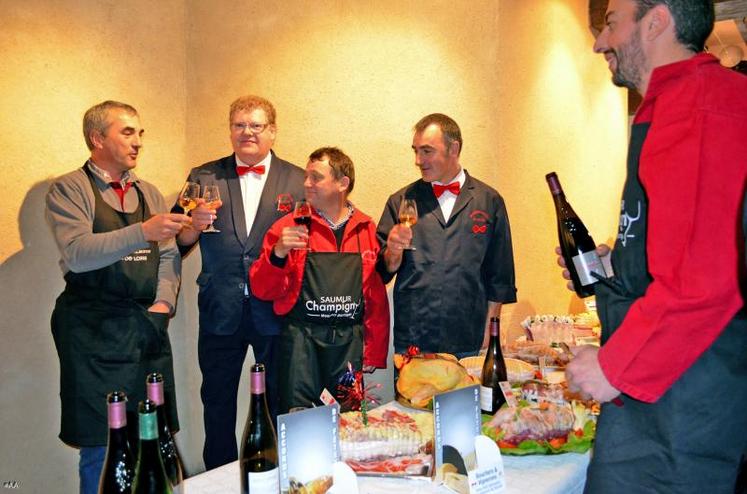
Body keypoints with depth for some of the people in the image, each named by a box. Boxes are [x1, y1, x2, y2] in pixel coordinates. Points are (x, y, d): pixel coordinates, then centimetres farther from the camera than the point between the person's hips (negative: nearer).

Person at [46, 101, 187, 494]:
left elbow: (169, 255, 13)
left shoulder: (148, 193, 14)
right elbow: (77, 253, -18)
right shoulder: (69, 190, -3)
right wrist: (143, 232, -30)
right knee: (102, 450, 1)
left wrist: (163, 302, -3)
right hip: (95, 332, -5)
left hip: (148, 329, 5)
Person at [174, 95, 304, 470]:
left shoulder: (297, 181, 2)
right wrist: (195, 223, -19)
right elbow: (179, 242, 1)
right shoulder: (203, 177, 5)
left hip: (275, 310, -1)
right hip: (220, 312, 1)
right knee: (217, 403, 13)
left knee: (279, 401, 12)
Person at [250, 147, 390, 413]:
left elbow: (377, 298, 9)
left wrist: (374, 353, 7)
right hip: (301, 338, -1)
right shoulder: (289, 226, 1)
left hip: (350, 340, 2)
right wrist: (278, 254, -16)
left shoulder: (367, 230, 5)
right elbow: (263, 291, 1)